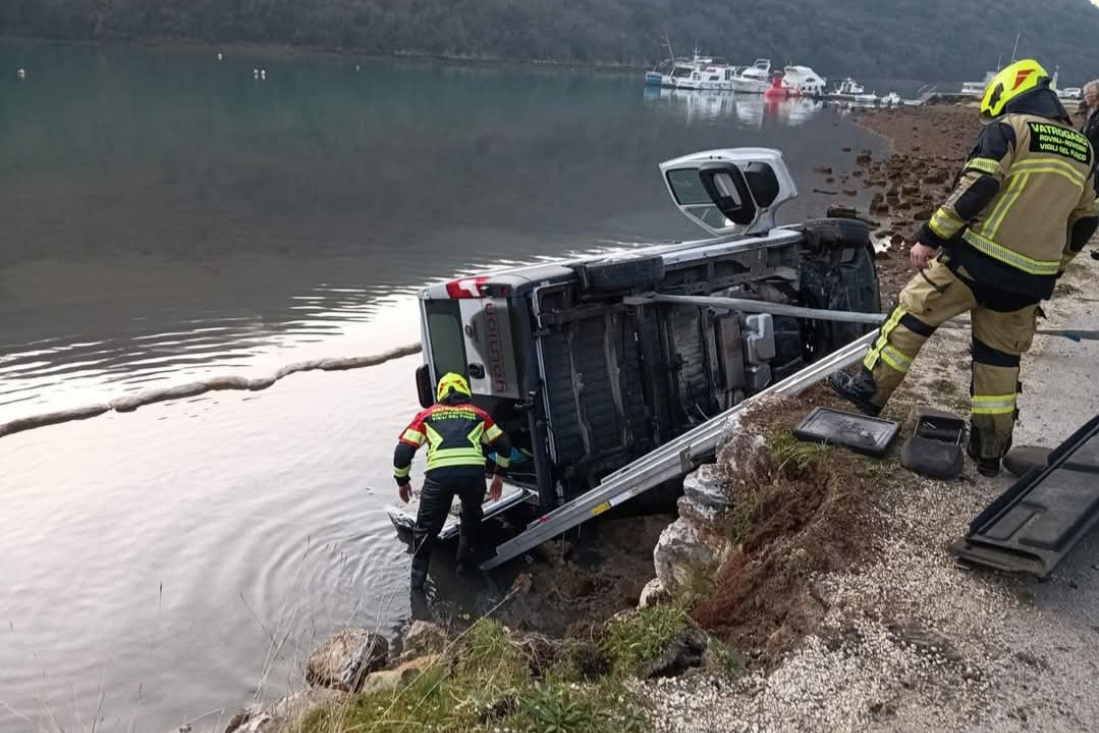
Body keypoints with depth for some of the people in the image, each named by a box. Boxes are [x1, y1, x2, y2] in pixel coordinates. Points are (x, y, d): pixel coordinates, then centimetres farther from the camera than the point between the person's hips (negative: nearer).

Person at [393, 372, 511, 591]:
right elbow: (503, 444, 28)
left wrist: (402, 481, 30)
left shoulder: (427, 415, 23)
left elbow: (403, 450, 16)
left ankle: (417, 581, 22)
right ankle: (464, 565, 38)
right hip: (473, 472, 1)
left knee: (425, 529, 19)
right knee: (472, 518, 32)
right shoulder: (478, 414, 26)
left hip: (439, 475, -1)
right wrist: (499, 475, 39)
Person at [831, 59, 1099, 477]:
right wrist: (1048, 271, 28)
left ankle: (870, 389, 16)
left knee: (914, 312, 12)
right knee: (1000, 359, 14)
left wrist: (929, 237, -13)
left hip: (977, 260, -6)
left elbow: (975, 189, -18)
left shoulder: (1008, 128, -4)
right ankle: (990, 451, 20)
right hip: (1029, 279, 6)